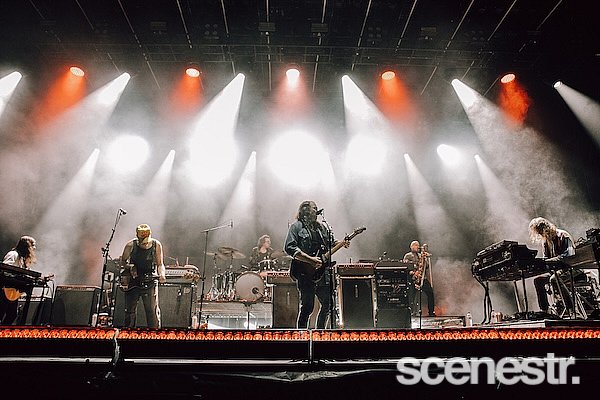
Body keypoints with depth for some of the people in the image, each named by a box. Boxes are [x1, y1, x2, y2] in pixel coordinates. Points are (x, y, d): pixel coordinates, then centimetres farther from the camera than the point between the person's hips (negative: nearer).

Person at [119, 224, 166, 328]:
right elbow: (123, 261, 8)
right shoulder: (130, 245, -6)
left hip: (150, 282, -1)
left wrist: (162, 274, -17)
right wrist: (129, 267, -12)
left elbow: (160, 264, 2)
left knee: (153, 311, -5)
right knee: (130, 311, 10)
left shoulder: (156, 245, -5)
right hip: (133, 282, 1)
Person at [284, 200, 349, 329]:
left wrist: (342, 243, 3)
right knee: (307, 307, -5)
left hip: (322, 272, 7)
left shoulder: (321, 226, 18)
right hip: (306, 274, -7)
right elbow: (289, 248, -15)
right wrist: (310, 260, -19)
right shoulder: (296, 226, -4)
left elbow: (331, 242, 25)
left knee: (328, 303, 12)